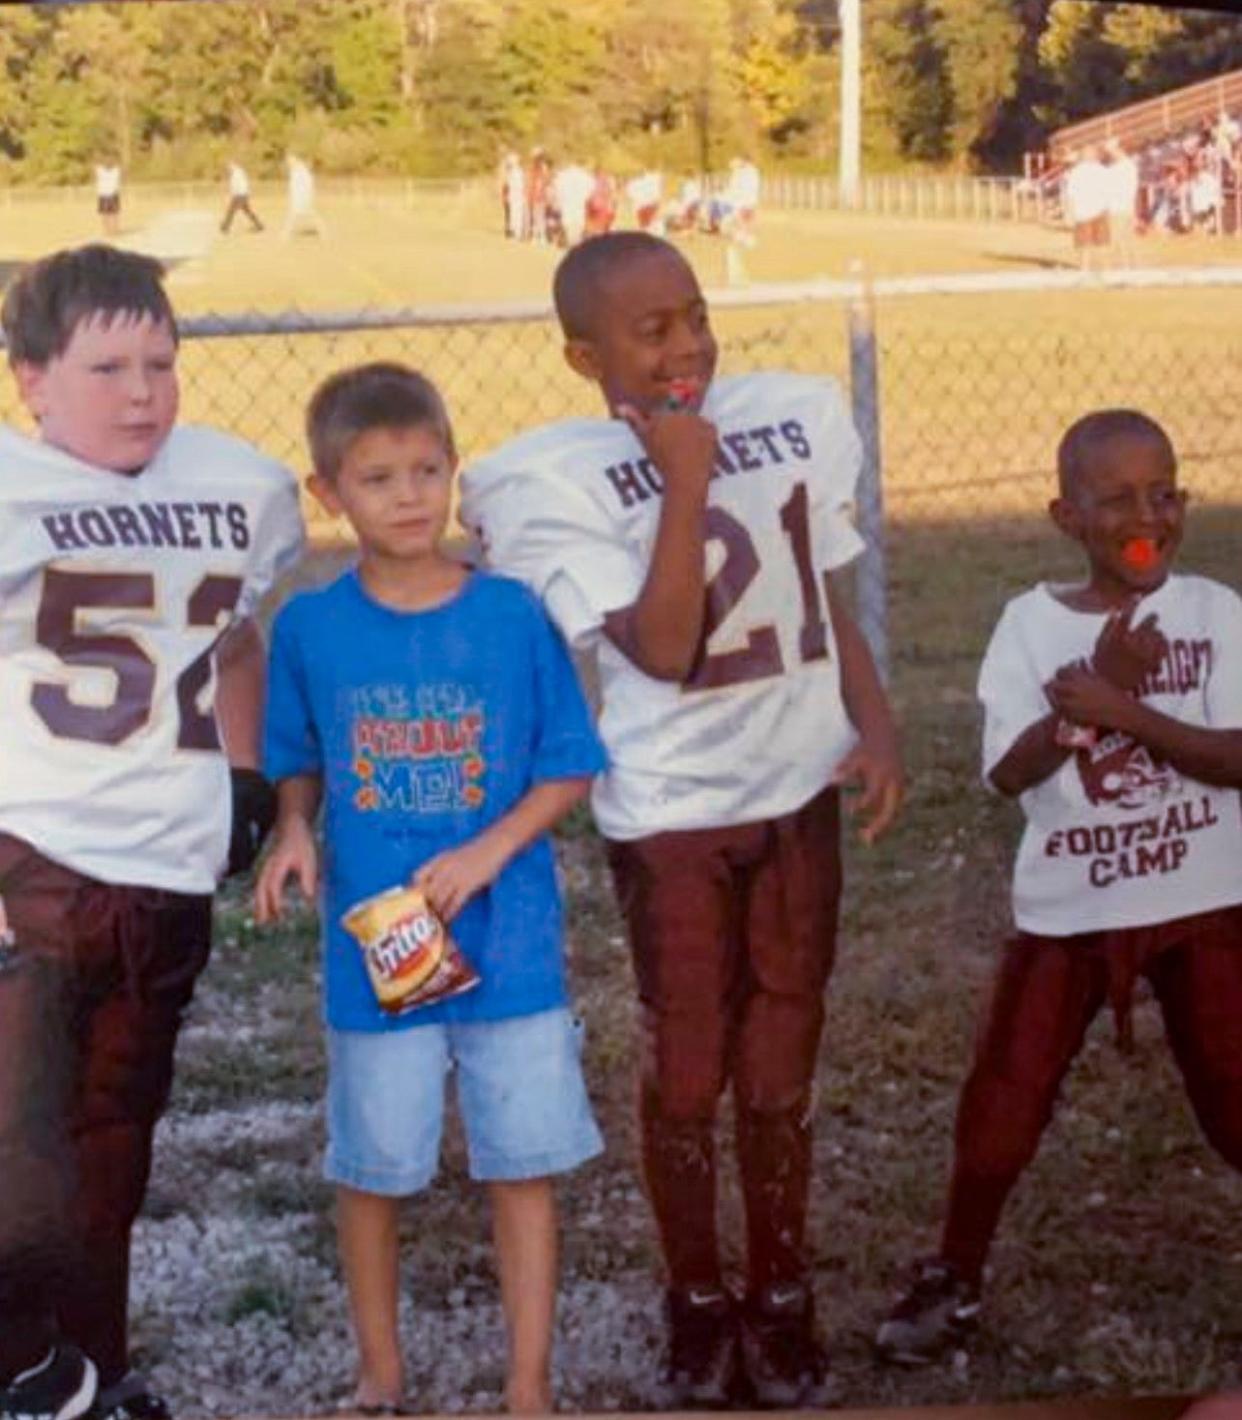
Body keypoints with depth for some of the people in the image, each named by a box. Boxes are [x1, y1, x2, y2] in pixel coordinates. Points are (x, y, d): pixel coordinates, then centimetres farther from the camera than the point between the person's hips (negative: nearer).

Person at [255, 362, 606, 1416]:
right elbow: (297, 764, 8)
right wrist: (294, 833, -12)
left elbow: (570, 768, -3)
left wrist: (489, 851, -17)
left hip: (509, 941, -1)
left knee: (523, 1165, 6)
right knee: (371, 1169, 12)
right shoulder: (309, 628, -4)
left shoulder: (513, 615, -7)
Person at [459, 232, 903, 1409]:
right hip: (671, 813, -3)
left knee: (779, 1078, 13)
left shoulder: (793, 419, 0)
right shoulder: (565, 479, -14)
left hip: (798, 794, 3)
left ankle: (780, 1305, 29)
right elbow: (664, 648, -21)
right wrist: (684, 481, -23)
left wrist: (876, 728, -3)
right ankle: (698, 1308, 28)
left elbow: (827, 600, 10)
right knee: (685, 1079, 8)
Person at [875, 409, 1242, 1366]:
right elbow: (1009, 773, -13)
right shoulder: (1032, 623, -5)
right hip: (1067, 911, 0)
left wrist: (1119, 706, -22)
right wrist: (1093, 693, -24)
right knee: (1002, 1103, 4)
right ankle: (954, 1282, 24)